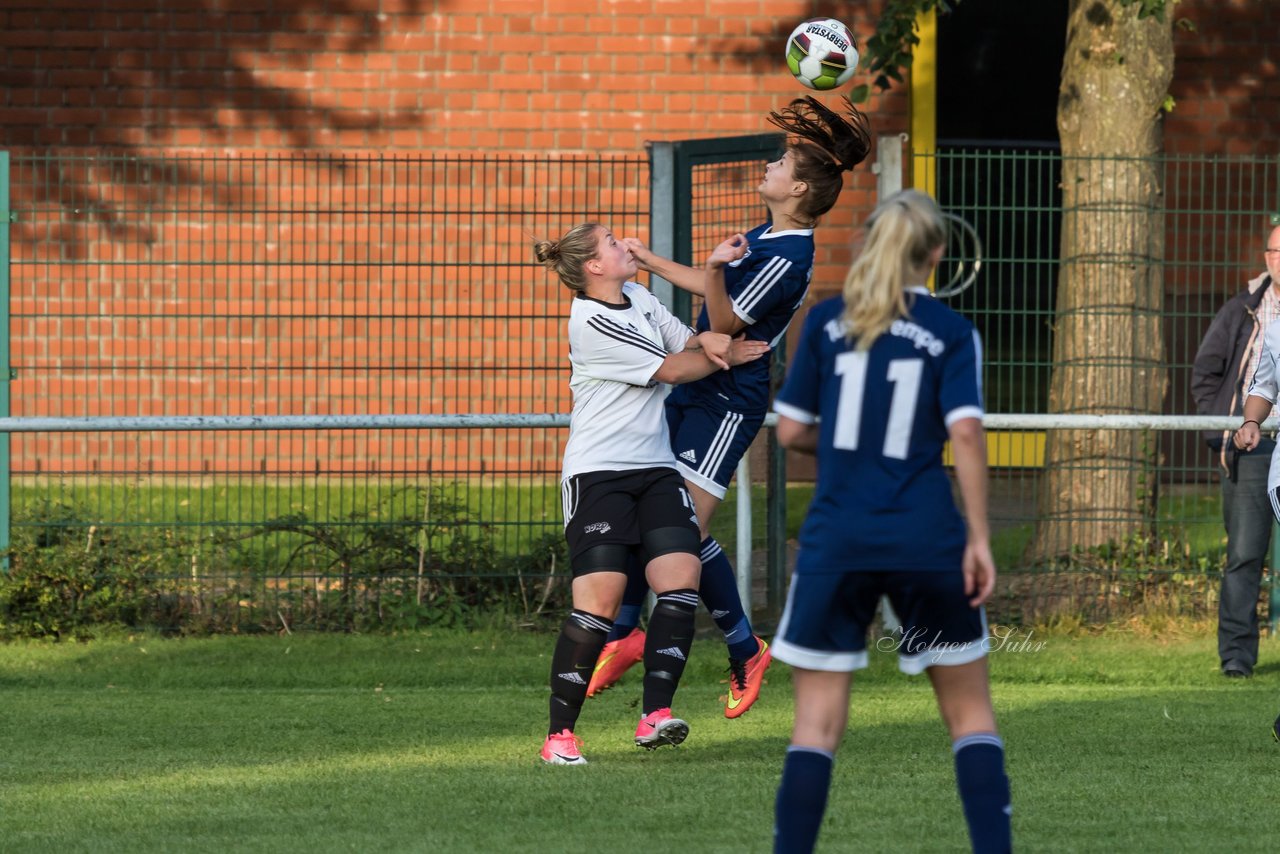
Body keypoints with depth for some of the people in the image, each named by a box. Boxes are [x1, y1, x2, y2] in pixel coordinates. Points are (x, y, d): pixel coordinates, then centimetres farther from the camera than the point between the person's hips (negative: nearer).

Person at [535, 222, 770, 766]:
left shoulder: (637, 297, 12)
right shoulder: (592, 323, -14)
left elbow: (685, 341, 17)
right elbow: (672, 369, -9)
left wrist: (709, 340, -8)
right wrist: (727, 356, 6)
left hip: (655, 468, 8)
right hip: (598, 472, -8)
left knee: (681, 579, -10)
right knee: (600, 597, -14)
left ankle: (655, 716, -12)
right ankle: (559, 735, -9)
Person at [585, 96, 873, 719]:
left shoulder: (786, 259, -20)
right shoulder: (767, 236, 11)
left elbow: (724, 324, -20)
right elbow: (721, 295, 26)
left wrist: (716, 271, -36)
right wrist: (651, 263, 32)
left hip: (726, 403, -10)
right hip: (693, 392, 10)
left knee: (686, 532, -12)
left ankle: (745, 650, 4)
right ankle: (625, 633, 19)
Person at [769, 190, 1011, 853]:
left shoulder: (826, 321, 5)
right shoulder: (950, 332, 1)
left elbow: (791, 431, 7)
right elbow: (965, 432, -10)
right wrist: (979, 537, -7)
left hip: (836, 542, 1)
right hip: (926, 541, -1)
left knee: (817, 721, 3)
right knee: (969, 709, 12)